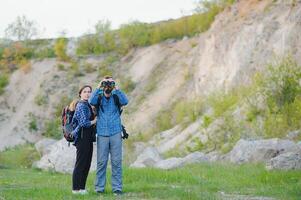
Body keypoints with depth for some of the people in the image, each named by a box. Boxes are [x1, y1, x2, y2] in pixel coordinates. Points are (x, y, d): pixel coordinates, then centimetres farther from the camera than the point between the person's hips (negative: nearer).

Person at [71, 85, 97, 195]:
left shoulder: (87, 105, 17)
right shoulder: (81, 106, -12)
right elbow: (83, 123, -20)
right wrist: (94, 121, -8)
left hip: (88, 138, 10)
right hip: (82, 137, -10)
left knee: (86, 164, 12)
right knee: (81, 163, -5)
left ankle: (81, 187, 18)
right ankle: (76, 188, 0)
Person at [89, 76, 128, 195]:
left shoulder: (116, 97, 7)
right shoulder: (99, 97, 6)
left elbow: (125, 101, -13)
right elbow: (91, 101, -15)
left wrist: (116, 89, -14)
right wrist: (99, 88, -15)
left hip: (115, 133, 1)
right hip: (102, 134, -1)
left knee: (116, 161, 0)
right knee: (101, 162, -1)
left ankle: (117, 187, 4)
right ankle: (99, 187, 6)